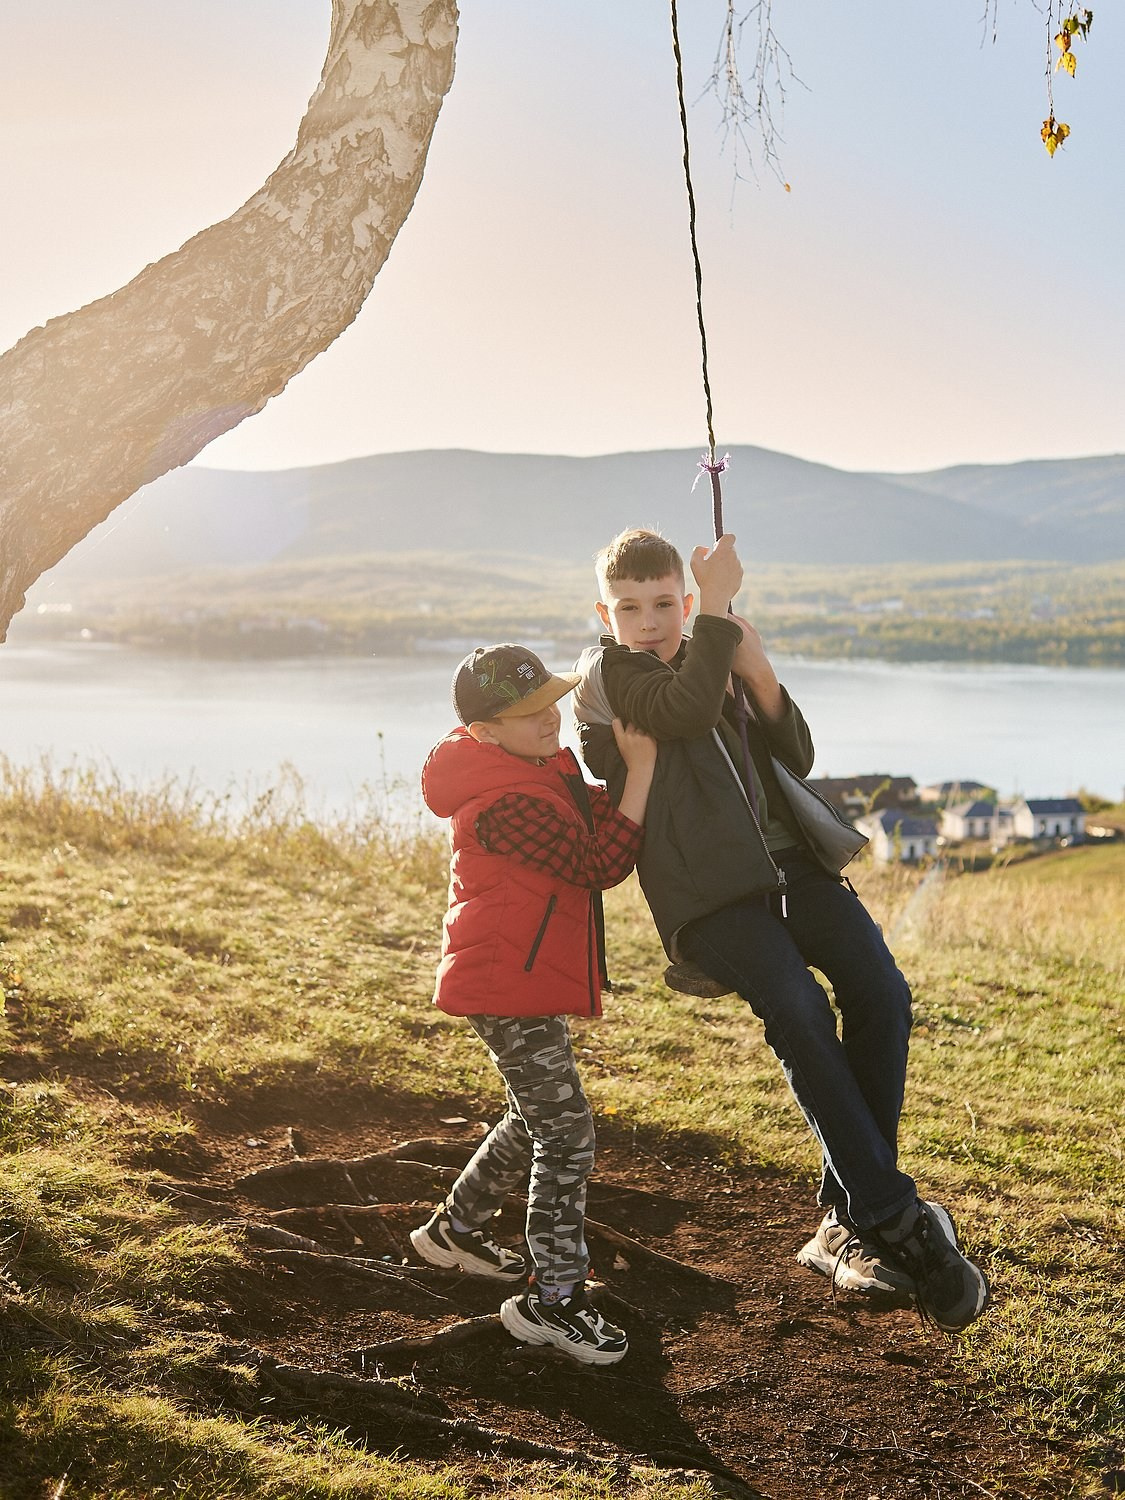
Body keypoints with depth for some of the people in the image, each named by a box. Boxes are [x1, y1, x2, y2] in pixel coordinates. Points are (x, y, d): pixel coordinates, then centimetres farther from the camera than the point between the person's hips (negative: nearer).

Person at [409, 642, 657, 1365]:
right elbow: (600, 865, -25)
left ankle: (455, 1227, 40)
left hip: (527, 979, 11)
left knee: (537, 1121, 23)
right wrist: (641, 767, -25)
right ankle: (552, 1300, 1)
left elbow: (587, 819, 19)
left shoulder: (540, 767, 8)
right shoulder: (506, 804, -25)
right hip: (508, 987, -11)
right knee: (566, 1132, -7)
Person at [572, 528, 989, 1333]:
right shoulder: (604, 673, 5)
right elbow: (687, 709, -16)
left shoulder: (714, 662, 24)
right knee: (798, 1011, -28)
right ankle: (899, 1221, -20)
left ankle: (849, 1216, -7)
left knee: (879, 992, -18)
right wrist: (719, 607, -10)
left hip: (789, 859, 6)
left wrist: (760, 676, 2)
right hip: (707, 889, -5)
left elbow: (796, 760, 16)